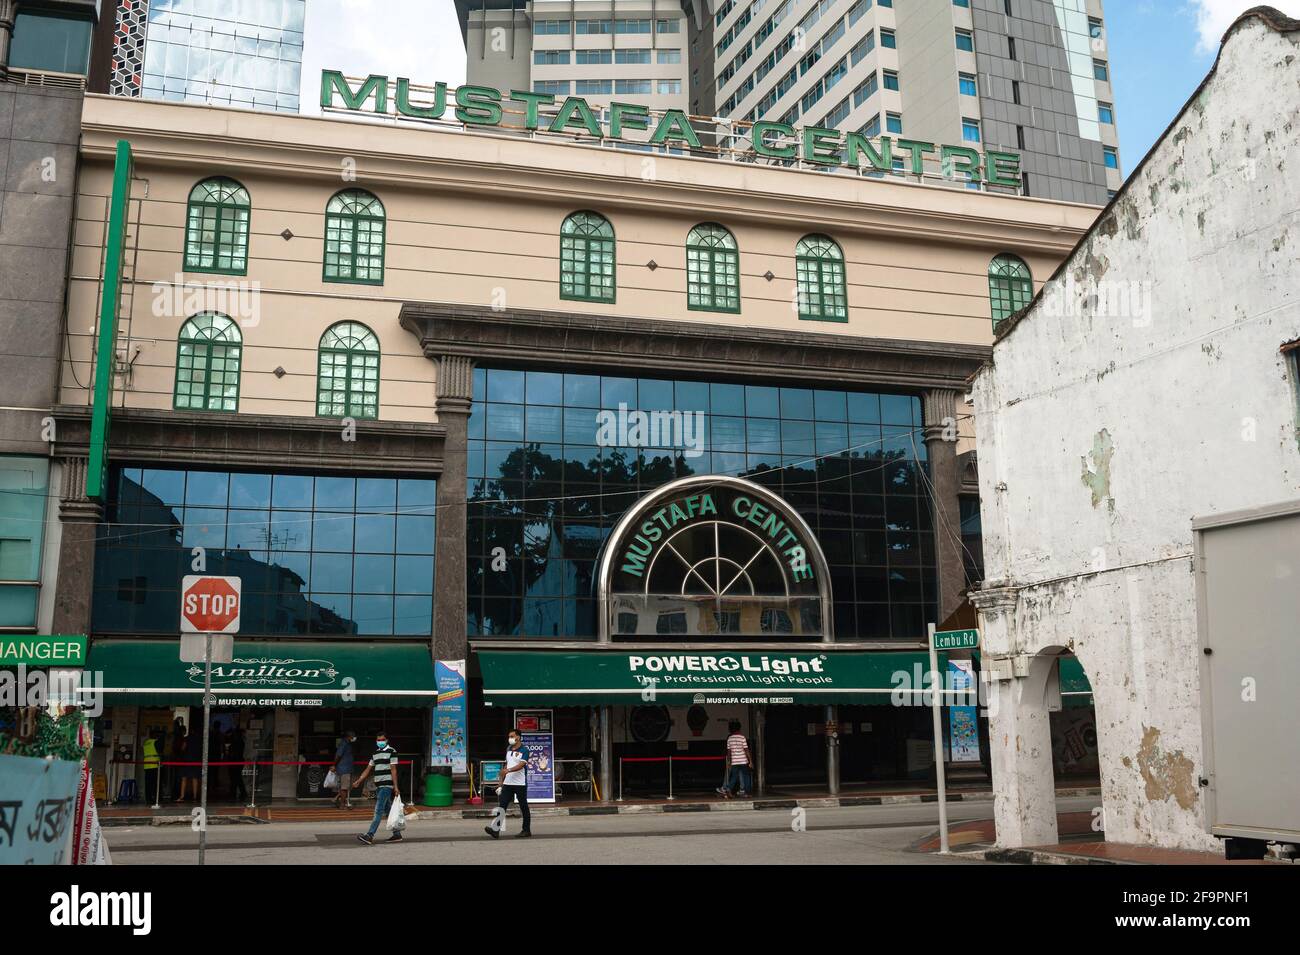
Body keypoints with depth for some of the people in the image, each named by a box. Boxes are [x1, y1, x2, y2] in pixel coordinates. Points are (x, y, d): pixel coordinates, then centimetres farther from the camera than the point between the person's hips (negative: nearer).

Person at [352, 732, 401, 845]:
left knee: (378, 811, -13)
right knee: (388, 811, 11)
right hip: (378, 785, 8)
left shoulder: (391, 751, -5)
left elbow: (393, 770, -10)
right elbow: (368, 769, 19)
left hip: (387, 785, -8)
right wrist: (358, 781, 10)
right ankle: (397, 834, 17)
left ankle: (370, 836, -19)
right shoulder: (376, 753, 16)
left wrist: (395, 786, -13)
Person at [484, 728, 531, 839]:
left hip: (520, 784, -6)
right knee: (501, 806, -4)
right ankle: (496, 830, -10)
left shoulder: (524, 751, -7)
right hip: (508, 783, 6)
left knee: (524, 807, 3)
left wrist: (508, 770, -35)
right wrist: (501, 782, 18)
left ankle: (526, 830, 13)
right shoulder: (508, 750, 15)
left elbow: (521, 765, -21)